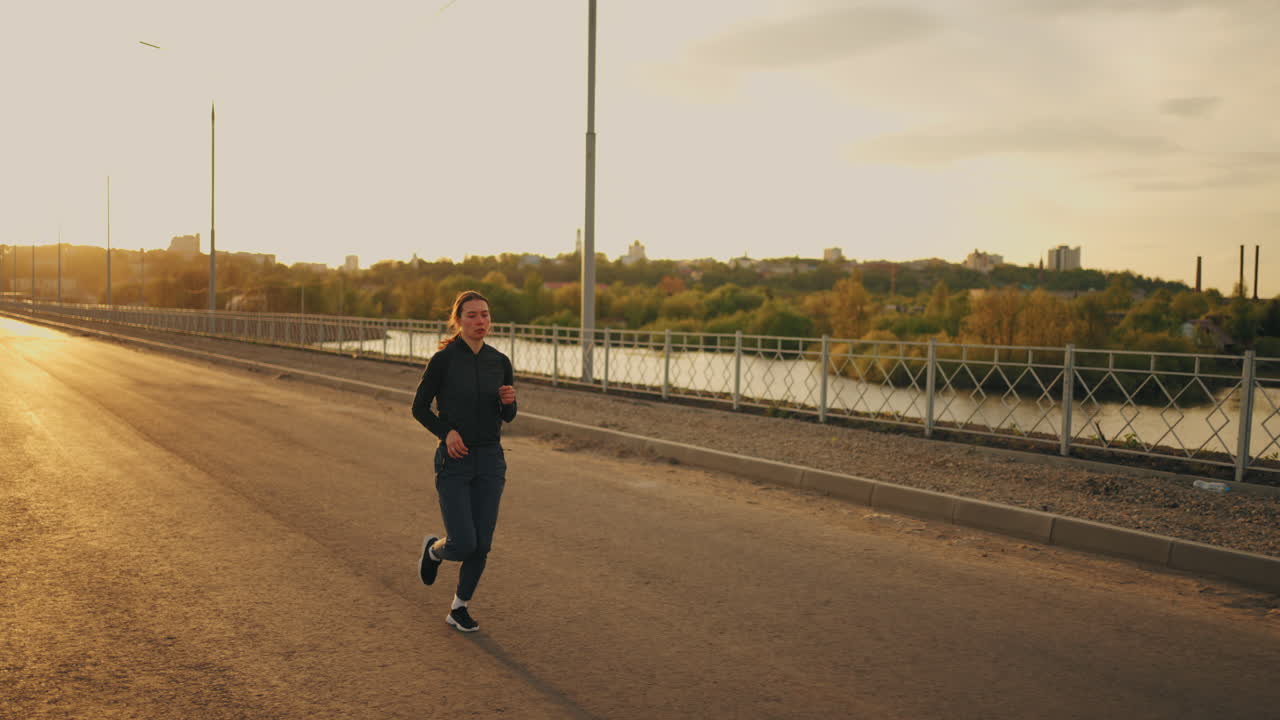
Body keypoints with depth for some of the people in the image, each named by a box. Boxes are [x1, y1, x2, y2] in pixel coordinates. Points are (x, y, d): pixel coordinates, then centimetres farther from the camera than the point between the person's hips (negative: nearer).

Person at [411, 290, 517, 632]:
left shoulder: (500, 362, 3)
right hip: (454, 462, -4)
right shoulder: (443, 359, -9)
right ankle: (434, 549, 27)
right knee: (463, 545, -9)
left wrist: (509, 400, -11)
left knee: (481, 544, 3)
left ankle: (460, 608, 24)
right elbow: (420, 407, -2)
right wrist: (446, 432, -18)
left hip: (490, 462, 4)